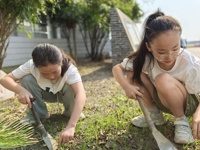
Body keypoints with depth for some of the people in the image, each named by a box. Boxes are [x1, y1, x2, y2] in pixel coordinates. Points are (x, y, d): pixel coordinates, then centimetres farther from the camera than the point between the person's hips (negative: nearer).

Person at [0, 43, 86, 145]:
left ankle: (70, 112, -5)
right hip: (46, 93, 2)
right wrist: (21, 90, -50)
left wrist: (70, 126, -65)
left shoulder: (70, 69, -39)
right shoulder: (31, 66, -31)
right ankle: (38, 113, -7)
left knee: (71, 87, -36)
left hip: (64, 94, -1)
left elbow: (81, 94, -53)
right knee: (27, 79, -27)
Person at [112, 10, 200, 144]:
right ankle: (155, 115, 0)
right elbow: (117, 68, -14)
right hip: (164, 102, 4)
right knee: (133, 74, -18)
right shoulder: (146, 58, -20)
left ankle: (181, 120, -10)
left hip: (189, 104, -4)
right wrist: (126, 86, -33)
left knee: (163, 80, -35)